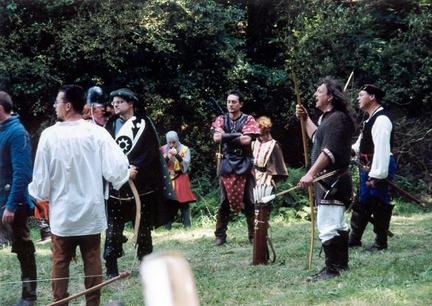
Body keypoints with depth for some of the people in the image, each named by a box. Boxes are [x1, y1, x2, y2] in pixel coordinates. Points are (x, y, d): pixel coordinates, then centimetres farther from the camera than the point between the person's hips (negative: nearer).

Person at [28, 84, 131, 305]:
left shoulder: (50, 135, -14)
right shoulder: (97, 133, -12)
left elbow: (41, 174, -7)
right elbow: (114, 166, -13)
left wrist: (39, 194, 14)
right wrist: (127, 175, 10)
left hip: (62, 211, -1)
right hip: (91, 211, 1)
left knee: (60, 263, 10)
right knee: (92, 261, 12)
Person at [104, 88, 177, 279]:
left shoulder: (144, 124, 2)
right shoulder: (111, 125, 8)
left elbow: (152, 150, -5)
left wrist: (135, 166, -17)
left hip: (141, 182, -1)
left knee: (143, 224, 7)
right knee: (114, 225, -2)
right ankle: (111, 267, 1)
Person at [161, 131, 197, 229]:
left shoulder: (184, 149, 1)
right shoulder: (163, 149, 5)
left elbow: (186, 164, -9)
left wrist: (177, 155, -22)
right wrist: (167, 157, -17)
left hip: (181, 179, -1)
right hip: (167, 179, 1)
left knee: (184, 202, -5)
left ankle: (187, 225, -2)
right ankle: (167, 226, 2)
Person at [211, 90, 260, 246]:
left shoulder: (248, 120, -1)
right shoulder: (221, 119, 7)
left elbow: (247, 140, -17)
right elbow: (216, 138, -10)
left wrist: (226, 136, -10)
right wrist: (238, 136, -14)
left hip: (244, 165, -2)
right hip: (227, 165, 2)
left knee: (249, 202, 0)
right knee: (224, 202, 4)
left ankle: (253, 235, 7)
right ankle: (220, 235, 9)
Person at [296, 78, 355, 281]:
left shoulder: (337, 119, -19)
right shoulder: (328, 117, 15)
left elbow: (329, 152, -28)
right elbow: (316, 137, 33)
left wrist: (311, 174, -33)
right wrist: (305, 119, 23)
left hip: (332, 181, -12)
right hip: (331, 180, 12)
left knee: (327, 226, -13)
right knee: (337, 224, 19)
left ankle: (331, 269, -10)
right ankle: (341, 264, 30)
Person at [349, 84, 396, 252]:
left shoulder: (381, 119, -18)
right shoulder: (371, 119, 16)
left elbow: (382, 149, -25)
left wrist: (376, 175, -28)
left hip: (377, 169, -11)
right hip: (368, 168, 11)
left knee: (378, 205, -2)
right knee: (362, 203, 16)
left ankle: (381, 242, 8)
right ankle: (354, 239, 25)